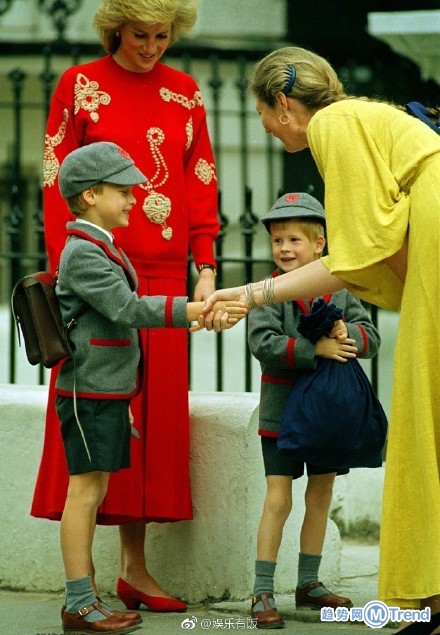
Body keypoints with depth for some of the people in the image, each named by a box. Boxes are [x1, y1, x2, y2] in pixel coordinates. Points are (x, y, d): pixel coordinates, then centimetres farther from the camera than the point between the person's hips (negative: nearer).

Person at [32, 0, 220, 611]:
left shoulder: (185, 92, 12)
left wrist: (205, 269, 3)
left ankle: (134, 566, 9)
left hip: (162, 275, 4)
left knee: (157, 410, 3)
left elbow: (201, 186, 11)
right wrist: (66, 270, -10)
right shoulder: (80, 85, 2)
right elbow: (56, 184, -1)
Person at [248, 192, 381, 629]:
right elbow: (262, 342, -23)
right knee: (278, 499, -6)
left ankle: (308, 583, 25)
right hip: (282, 410, -4)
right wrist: (316, 349, -29)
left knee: (320, 496, 13)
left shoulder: (339, 290, 2)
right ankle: (263, 592, -2)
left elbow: (371, 338, 0)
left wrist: (348, 335, -22)